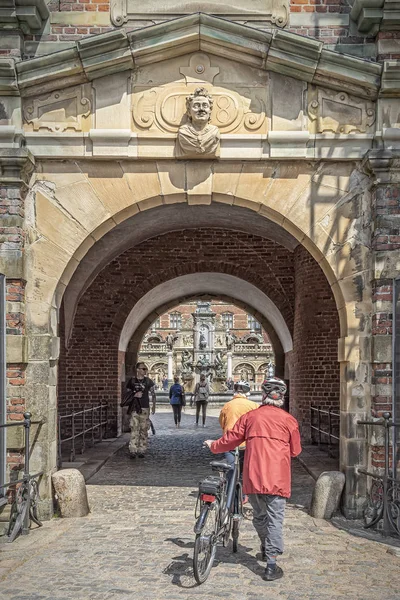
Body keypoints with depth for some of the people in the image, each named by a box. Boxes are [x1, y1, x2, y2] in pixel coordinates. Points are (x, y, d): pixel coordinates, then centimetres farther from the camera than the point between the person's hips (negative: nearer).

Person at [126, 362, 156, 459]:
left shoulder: (148, 381, 7)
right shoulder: (132, 381, 4)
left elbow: (153, 394, 11)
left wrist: (153, 406, 4)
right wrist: (135, 395, -10)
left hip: (145, 408, 2)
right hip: (135, 408, -1)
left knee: (144, 430, 2)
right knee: (134, 429, -9)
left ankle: (142, 451, 8)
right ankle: (133, 451, -9)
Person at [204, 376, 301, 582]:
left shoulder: (250, 416, 4)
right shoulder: (289, 420, 1)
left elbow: (230, 439, 9)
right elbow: (295, 451, 10)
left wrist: (213, 446, 28)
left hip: (253, 477, 2)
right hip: (277, 478, -2)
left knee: (259, 515, 20)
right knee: (275, 518, 1)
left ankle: (266, 547, 40)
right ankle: (271, 564, -2)